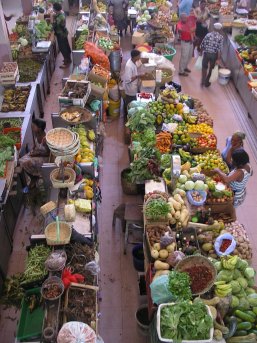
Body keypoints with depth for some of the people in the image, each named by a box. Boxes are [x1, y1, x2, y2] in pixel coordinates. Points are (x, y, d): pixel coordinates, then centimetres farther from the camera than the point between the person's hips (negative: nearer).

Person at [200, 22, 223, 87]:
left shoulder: (208, 35, -2)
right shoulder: (220, 37, -8)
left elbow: (202, 45, 1)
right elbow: (219, 49, -14)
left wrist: (201, 52, 18)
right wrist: (218, 59, -11)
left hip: (206, 53, 1)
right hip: (214, 55, -1)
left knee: (204, 67, 18)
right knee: (210, 69, 16)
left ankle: (203, 81, 10)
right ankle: (206, 82, 24)